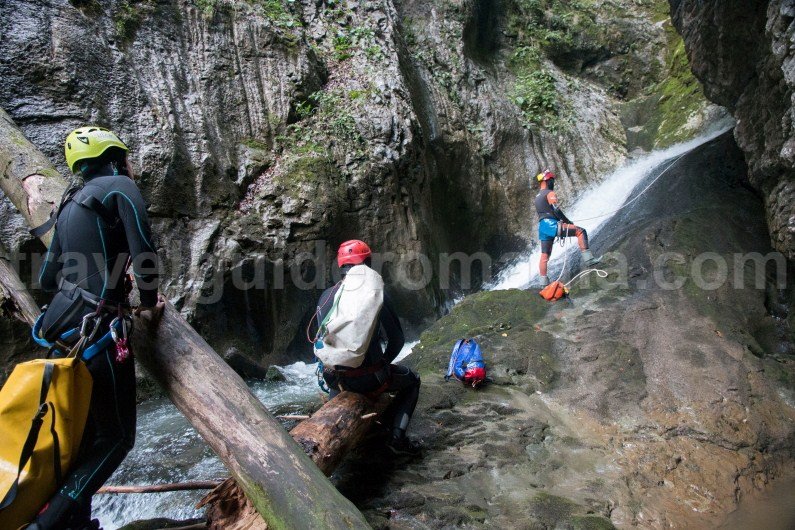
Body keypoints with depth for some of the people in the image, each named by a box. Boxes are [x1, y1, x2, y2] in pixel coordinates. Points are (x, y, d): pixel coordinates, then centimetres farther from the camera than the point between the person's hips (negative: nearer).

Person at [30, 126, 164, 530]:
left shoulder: (71, 203, 19)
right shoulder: (120, 186, -4)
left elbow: (46, 278, 20)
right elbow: (144, 251, -16)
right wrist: (149, 303, -3)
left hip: (62, 321, 9)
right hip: (95, 326, -9)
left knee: (83, 431, 20)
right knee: (116, 437, 1)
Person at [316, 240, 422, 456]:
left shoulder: (325, 297, -2)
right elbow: (397, 340, -8)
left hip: (337, 377, 5)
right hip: (369, 379, -4)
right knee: (412, 381, 23)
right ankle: (397, 437, 11)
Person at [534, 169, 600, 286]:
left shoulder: (538, 196, 25)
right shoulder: (550, 193, -4)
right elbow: (556, 210, -14)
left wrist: (563, 220, 23)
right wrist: (568, 222, -2)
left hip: (542, 227, 9)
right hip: (551, 225, -9)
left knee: (544, 255, 8)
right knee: (580, 231, -8)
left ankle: (544, 282, 8)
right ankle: (588, 259, -17)